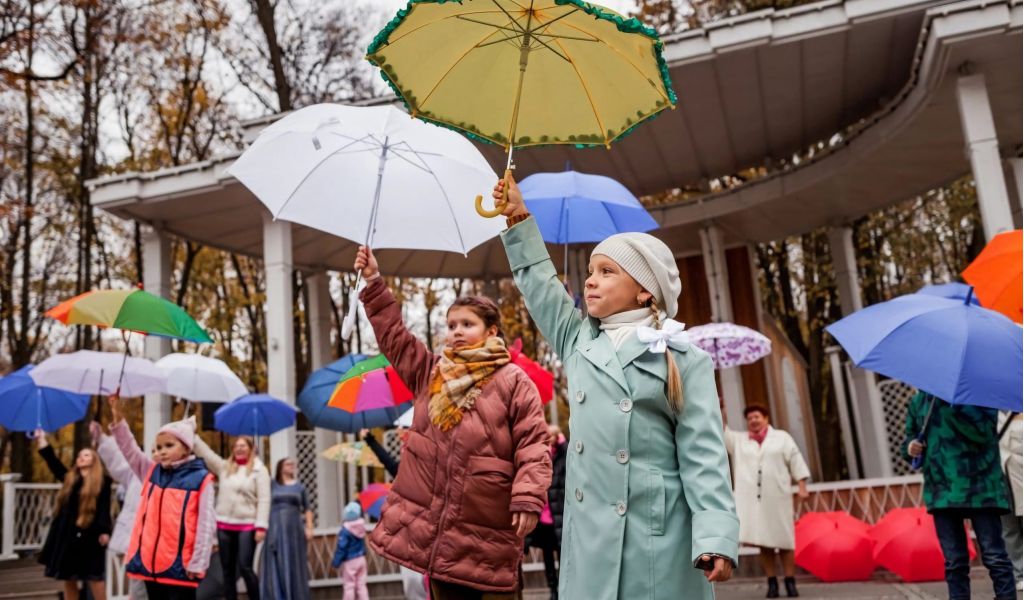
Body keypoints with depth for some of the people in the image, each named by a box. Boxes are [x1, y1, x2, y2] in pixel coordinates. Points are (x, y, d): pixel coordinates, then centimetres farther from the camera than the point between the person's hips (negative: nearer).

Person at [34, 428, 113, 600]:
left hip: (89, 535, -6)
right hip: (68, 534, 6)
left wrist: (104, 531, -18)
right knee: (68, 579, 10)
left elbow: (104, 508, -8)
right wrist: (41, 439, 11)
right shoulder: (69, 479, 16)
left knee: (95, 578, -5)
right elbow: (53, 462, 13)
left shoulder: (102, 482, -1)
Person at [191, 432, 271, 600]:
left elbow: (264, 500, -7)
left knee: (245, 567, -10)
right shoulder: (224, 467, 12)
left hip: (247, 526, -5)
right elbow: (205, 453, 10)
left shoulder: (259, 470, -1)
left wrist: (261, 526, -14)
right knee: (228, 570, 9)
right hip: (224, 525, 5)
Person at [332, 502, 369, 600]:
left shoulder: (345, 530, -21)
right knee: (361, 585, 12)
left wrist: (335, 563, -10)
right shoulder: (361, 527, 1)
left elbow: (341, 548, -18)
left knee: (349, 586, 2)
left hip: (349, 562, -7)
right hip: (361, 559, 7)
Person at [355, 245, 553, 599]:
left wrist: (528, 499, -19)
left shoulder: (514, 381, -3)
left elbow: (533, 446, -9)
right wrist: (373, 283, 11)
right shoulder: (429, 372, 12)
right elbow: (393, 334, 16)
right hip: (433, 524, 5)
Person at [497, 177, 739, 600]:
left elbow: (703, 453, -7)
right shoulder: (578, 342, 12)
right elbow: (541, 287, 23)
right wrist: (519, 218, 21)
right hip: (589, 534, 5)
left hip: (659, 536, -4)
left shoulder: (685, 360, -2)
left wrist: (716, 537, -16)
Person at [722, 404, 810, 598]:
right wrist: (721, 413, -9)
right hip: (751, 500, 2)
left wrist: (802, 486, -3)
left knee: (784, 541, -1)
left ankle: (790, 583, 7)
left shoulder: (782, 437, 10)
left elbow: (796, 461, 5)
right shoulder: (739, 440, 17)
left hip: (777, 498, -2)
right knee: (763, 542, 1)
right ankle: (772, 583, 8)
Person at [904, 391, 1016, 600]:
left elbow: (984, 431, -18)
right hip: (941, 490, 4)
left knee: (995, 557, -1)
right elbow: (910, 437, 22)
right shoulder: (918, 401, 11)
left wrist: (955, 404, -26)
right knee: (954, 562, 9)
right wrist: (910, 447, -1)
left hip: (979, 488, -4)